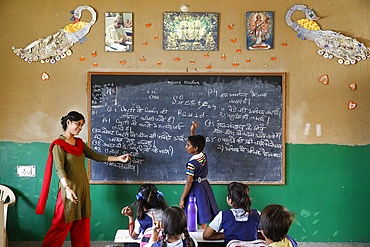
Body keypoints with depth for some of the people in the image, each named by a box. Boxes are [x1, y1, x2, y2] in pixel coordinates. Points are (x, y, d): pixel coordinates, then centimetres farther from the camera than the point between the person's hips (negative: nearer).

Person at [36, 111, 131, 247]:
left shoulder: (79, 143, 13)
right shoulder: (58, 145, -9)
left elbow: (96, 156, 14)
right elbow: (59, 168, -21)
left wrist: (118, 158, 8)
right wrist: (67, 188, -34)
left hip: (83, 188, 7)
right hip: (69, 189, -7)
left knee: (82, 225, 10)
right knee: (62, 225, -3)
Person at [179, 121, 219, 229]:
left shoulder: (191, 163, -21)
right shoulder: (203, 156, -1)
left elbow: (189, 183, -20)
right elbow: (195, 142, 20)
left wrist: (182, 199, -14)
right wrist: (192, 131, 18)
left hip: (196, 189, -8)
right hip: (205, 186, 8)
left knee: (201, 221, -1)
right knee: (204, 218, 15)